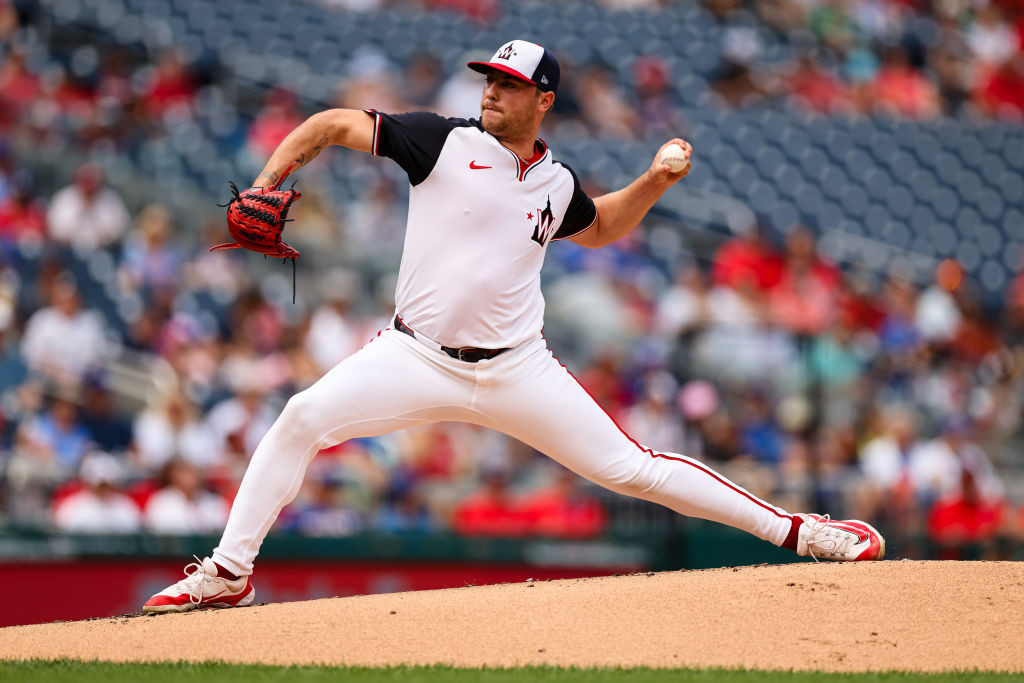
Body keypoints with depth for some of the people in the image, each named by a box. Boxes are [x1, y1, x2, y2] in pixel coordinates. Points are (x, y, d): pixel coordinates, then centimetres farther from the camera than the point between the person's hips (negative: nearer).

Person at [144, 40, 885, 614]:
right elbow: (333, 124, -1)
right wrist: (266, 184, -15)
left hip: (515, 371, 1)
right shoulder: (443, 141, -4)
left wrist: (653, 184, 13)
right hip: (416, 358, -1)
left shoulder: (557, 183, 7)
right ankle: (229, 573, -8)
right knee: (304, 418, -20)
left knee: (628, 467, -3)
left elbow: (598, 226, 31)